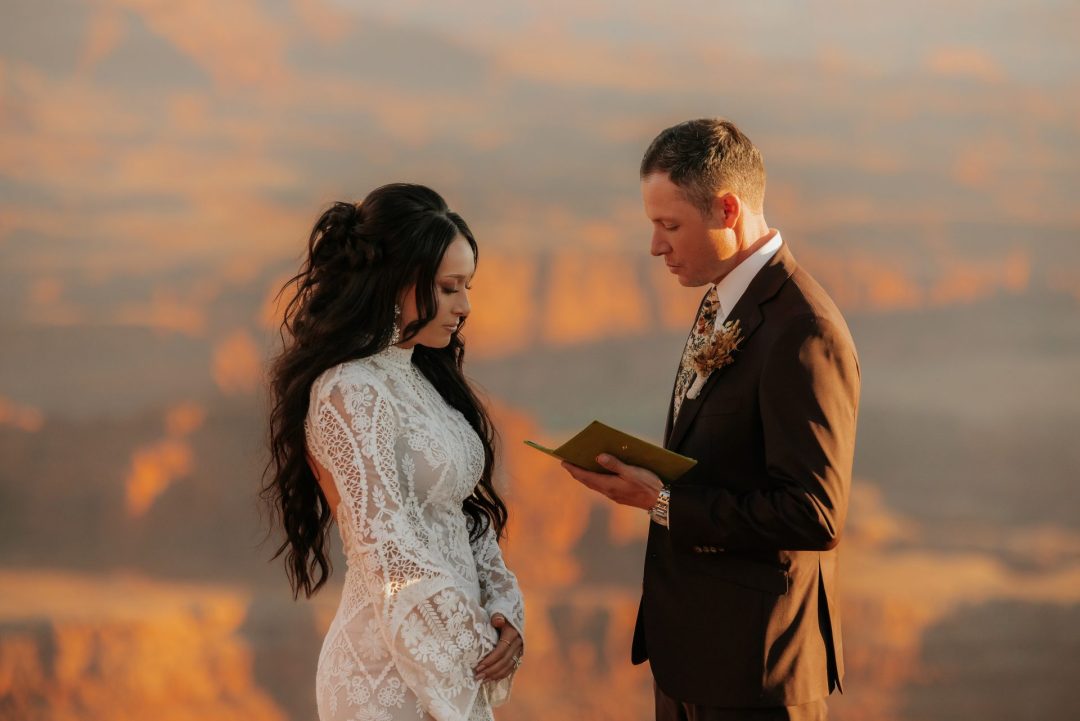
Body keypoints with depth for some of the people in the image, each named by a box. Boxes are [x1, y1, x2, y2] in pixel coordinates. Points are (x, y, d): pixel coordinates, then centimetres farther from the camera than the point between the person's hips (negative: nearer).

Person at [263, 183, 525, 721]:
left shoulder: (418, 376, 9)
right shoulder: (352, 393, -17)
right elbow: (391, 556, -20)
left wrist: (504, 611, -3)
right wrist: (476, 653, -13)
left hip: (449, 661, 8)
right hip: (395, 674, -8)